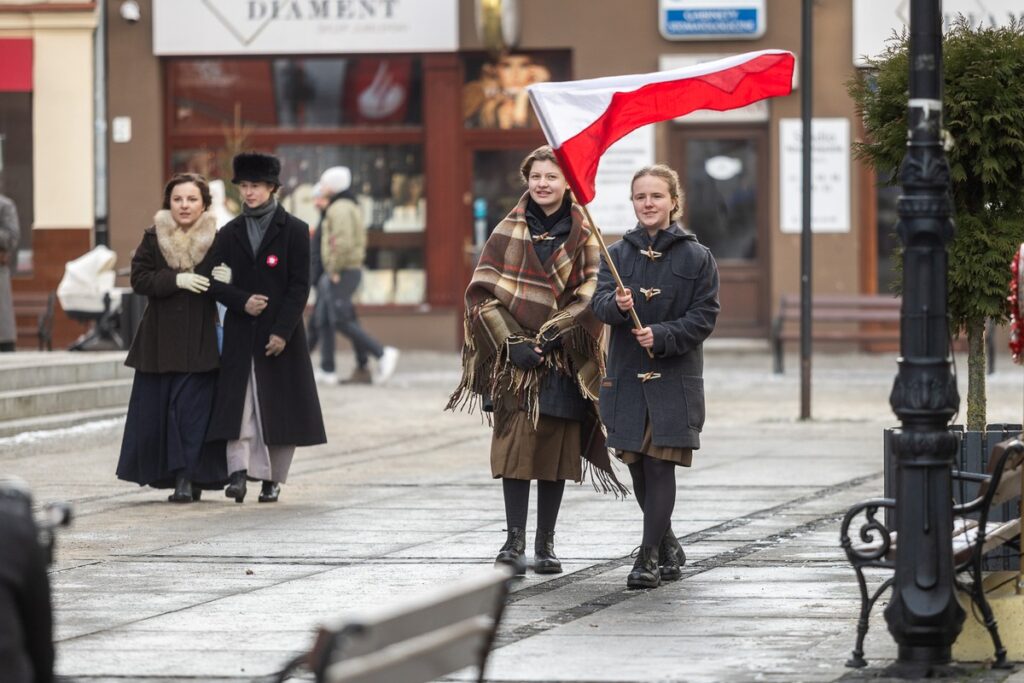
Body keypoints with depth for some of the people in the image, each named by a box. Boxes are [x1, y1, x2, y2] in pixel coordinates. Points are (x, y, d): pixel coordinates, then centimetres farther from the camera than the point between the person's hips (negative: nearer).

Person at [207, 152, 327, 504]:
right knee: (238, 404, -9)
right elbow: (217, 283, 6)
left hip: (280, 336, -2)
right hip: (240, 334, 2)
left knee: (279, 406, 2)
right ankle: (239, 470, -14)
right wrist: (241, 301, -14)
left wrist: (282, 331, -14)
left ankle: (272, 478, 10)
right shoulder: (229, 234, 10)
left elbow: (299, 287, -5)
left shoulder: (294, 231, 0)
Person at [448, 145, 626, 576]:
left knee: (556, 451, 3)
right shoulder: (508, 233, 5)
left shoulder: (584, 237, 4)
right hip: (514, 361, 0)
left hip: (563, 360, 0)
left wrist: (548, 336, -13)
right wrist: (512, 343, -10)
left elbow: (591, 295, -3)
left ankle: (545, 544, 10)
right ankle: (514, 540, -7)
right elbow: (482, 293, 0)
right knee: (515, 445, -8)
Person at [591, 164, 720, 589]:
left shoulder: (696, 257, 0)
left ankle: (649, 557, -6)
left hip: (674, 376, -3)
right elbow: (600, 302, -3)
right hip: (626, 375, 3)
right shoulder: (617, 254, 8)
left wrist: (662, 336, -18)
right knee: (637, 467, 8)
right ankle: (668, 547, 27)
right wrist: (618, 305, -26)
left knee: (660, 465, -9)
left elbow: (705, 316, -4)